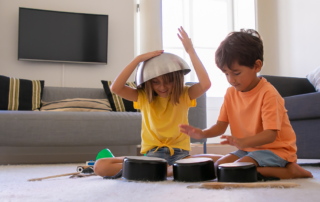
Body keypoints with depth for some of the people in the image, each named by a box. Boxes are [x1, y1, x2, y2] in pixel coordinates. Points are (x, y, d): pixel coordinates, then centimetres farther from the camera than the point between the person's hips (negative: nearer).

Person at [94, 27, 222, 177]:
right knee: (100, 166, -22)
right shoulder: (143, 97, 5)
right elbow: (115, 88, -12)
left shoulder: (184, 95, 3)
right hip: (151, 154, 1)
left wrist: (191, 51, -14)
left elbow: (205, 84, -18)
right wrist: (139, 59, -13)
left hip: (180, 154, 0)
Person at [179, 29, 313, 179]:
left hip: (276, 149, -8)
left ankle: (288, 171, -13)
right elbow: (221, 125, 3)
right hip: (249, 149, 8)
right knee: (219, 166, -6)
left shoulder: (268, 93, -20)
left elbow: (270, 134, -26)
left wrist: (243, 142, -44)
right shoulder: (231, 93, 3)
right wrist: (202, 133, -18)